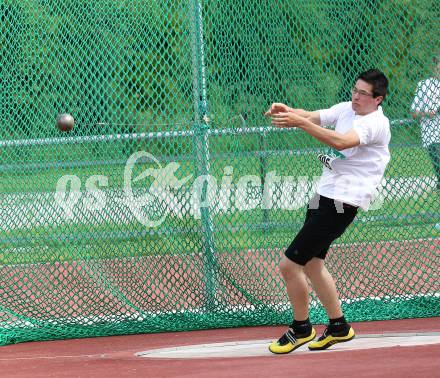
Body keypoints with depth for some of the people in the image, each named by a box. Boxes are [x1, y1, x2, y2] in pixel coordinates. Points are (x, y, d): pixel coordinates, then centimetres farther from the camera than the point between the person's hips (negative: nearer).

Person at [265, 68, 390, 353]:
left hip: (340, 205, -9)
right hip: (324, 195, 9)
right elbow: (311, 117, 1)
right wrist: (288, 111, -22)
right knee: (312, 264, 18)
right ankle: (339, 327, 31)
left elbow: (341, 142, -32)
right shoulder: (345, 109, 9)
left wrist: (299, 122, -38)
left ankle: (301, 328, 10)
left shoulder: (377, 124, -17)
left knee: (289, 265, -8)